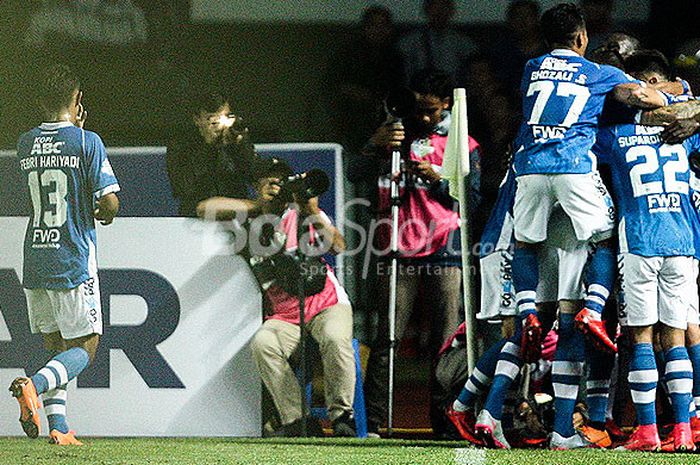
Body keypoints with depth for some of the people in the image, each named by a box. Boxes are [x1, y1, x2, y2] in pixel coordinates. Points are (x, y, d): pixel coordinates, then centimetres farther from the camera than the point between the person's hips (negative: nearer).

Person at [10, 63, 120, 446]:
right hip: (73, 262, -5)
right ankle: (33, 384, -25)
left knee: (54, 344, 15)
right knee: (84, 347, 2)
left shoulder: (25, 144, 6)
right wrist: (104, 212, 12)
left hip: (35, 263, 5)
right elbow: (110, 203, -13)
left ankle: (58, 428, 5)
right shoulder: (87, 142, -10)